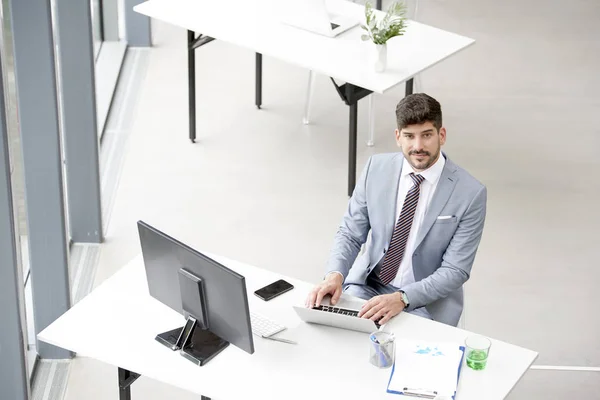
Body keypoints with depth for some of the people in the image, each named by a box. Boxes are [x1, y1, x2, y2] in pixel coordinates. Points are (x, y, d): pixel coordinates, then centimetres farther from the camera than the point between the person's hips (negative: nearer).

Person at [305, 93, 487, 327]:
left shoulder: (470, 193, -14)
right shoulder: (377, 168, -4)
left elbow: (455, 271, -13)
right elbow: (350, 233, 1)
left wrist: (402, 298, -27)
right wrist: (335, 274, -21)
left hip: (427, 302, -3)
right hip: (368, 285, 3)